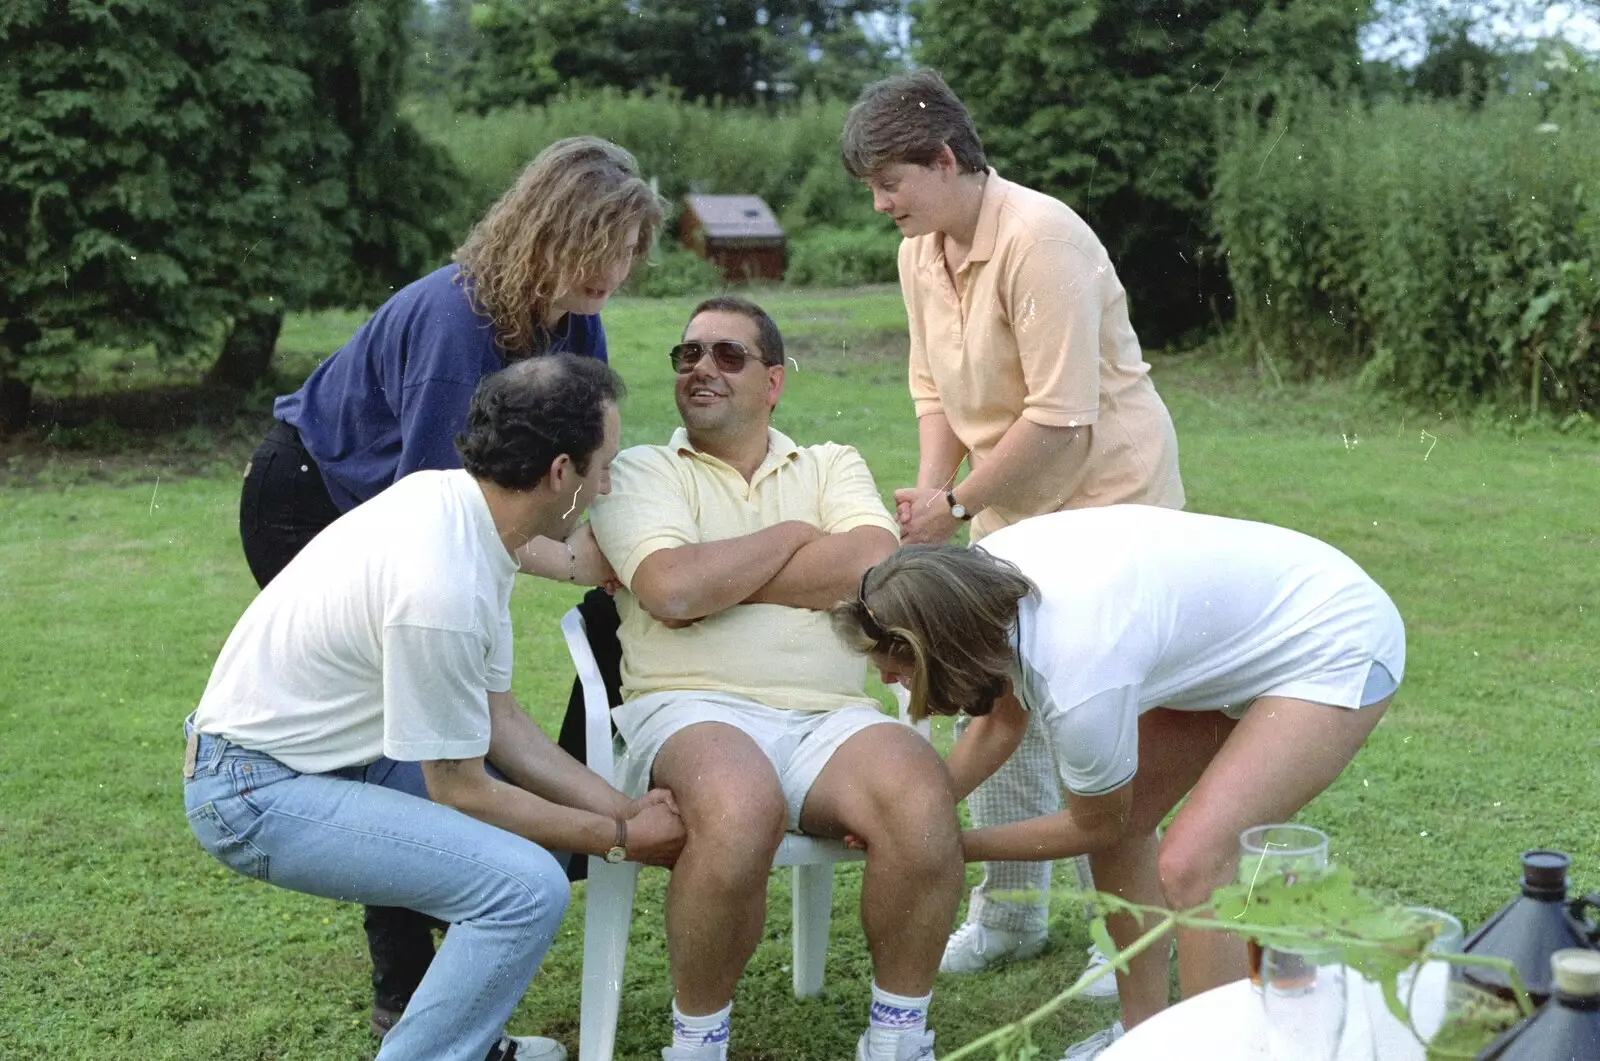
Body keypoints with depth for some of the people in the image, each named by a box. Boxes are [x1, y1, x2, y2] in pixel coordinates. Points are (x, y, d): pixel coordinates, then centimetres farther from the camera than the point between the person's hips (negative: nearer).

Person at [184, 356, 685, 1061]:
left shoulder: (457, 500, -3)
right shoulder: (442, 588, -30)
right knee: (528, 886, -22)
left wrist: (624, 809, -1)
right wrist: (622, 839, -9)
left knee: (538, 815, 12)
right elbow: (460, 791, -18)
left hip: (330, 749, 10)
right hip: (257, 792, -10)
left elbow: (497, 722, 3)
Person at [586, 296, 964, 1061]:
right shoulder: (641, 472, 13)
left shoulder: (833, 466, 20)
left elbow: (875, 568, -3)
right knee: (740, 811, -37)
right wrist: (793, 535, 4)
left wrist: (713, 577, -2)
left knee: (923, 803, -30)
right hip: (693, 711, -2)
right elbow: (672, 591, -8)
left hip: (830, 718, 3)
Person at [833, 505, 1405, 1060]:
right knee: (1125, 818, 8)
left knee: (1193, 863, -20)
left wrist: (955, 846, -4)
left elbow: (1094, 826, -12)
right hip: (1252, 617, 9)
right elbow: (1000, 722, 4)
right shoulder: (983, 568, -15)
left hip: (1338, 650, -9)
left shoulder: (1078, 681, -35)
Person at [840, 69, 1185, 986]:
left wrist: (956, 504, -18)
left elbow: (1059, 415, -25)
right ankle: (1011, 911, 27)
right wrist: (929, 489, -6)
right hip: (1009, 510, 8)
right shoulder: (921, 251, 4)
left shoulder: (1041, 240, -23)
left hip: (1106, 498, -8)